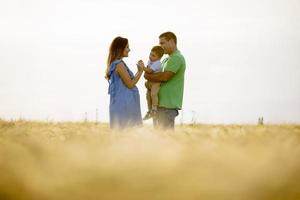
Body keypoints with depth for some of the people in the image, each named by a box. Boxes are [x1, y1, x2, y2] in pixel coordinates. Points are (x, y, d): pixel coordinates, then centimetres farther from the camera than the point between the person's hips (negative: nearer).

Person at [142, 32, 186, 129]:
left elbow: (165, 77, -19)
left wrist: (148, 76, -4)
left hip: (168, 104, -10)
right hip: (161, 103, 10)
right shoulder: (167, 60, 21)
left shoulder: (177, 58, -11)